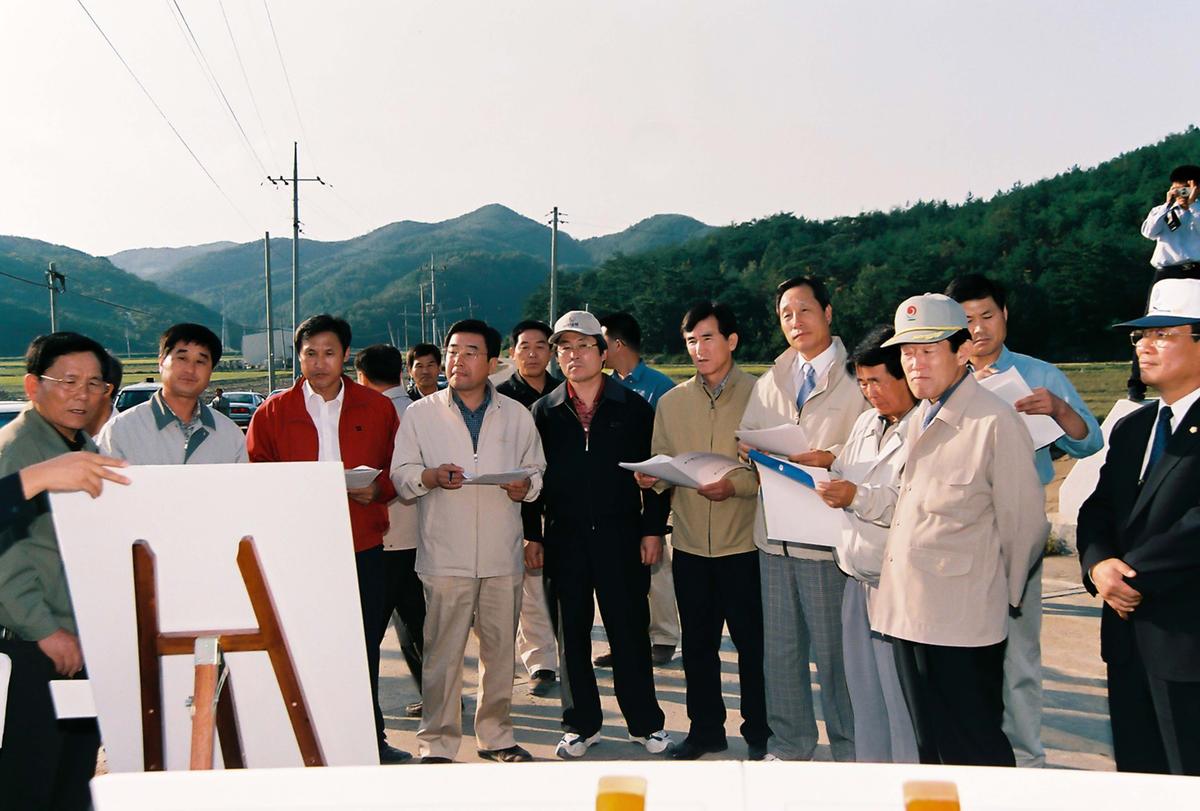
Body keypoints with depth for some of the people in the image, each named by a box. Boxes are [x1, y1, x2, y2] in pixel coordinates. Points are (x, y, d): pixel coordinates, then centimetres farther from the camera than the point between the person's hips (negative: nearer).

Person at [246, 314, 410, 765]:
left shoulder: (377, 408, 6)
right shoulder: (273, 413, 4)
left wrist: (378, 488, -12)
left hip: (362, 546, 1)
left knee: (364, 647, 11)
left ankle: (370, 738, 25)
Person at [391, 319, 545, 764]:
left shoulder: (517, 415, 9)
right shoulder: (421, 414, 5)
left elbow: (536, 470, 15)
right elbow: (401, 475, 3)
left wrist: (525, 485, -7)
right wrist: (432, 476, -17)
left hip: (503, 555, 2)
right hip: (445, 556, -2)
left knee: (501, 648, 11)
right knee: (442, 651, 1)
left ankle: (495, 734, 27)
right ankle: (438, 742, 16)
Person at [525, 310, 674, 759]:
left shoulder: (633, 408, 3)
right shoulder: (544, 412, 7)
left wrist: (653, 529, -2)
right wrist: (532, 535, 2)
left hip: (621, 535, -2)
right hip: (564, 537, 2)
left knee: (630, 630, 4)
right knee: (571, 633, 9)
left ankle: (645, 721, 20)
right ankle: (581, 722, 23)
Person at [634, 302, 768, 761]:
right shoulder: (672, 402, 8)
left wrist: (736, 485, -23)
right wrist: (652, 478, -14)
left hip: (744, 543, -4)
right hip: (690, 543, 4)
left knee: (752, 643, 7)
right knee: (697, 644, 14)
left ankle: (759, 732, 25)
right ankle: (706, 727, 31)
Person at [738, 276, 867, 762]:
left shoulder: (856, 380, -2)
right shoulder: (769, 383, 16)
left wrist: (833, 458, -24)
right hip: (773, 533, 5)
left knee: (834, 650, 4)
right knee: (778, 648, 13)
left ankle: (849, 751, 22)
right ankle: (789, 745, 29)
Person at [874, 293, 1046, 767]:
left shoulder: (996, 422, -15)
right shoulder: (918, 421, 11)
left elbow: (1024, 523, -10)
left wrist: (1006, 597, 0)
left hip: (963, 622, -8)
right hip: (909, 615, 8)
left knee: (973, 754, 4)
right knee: (930, 749, 19)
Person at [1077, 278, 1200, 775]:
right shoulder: (1131, 429, 15)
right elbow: (1096, 511, 12)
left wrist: (1134, 570, -14)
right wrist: (1098, 564, -7)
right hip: (1129, 637, 7)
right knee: (1136, 776, 15)